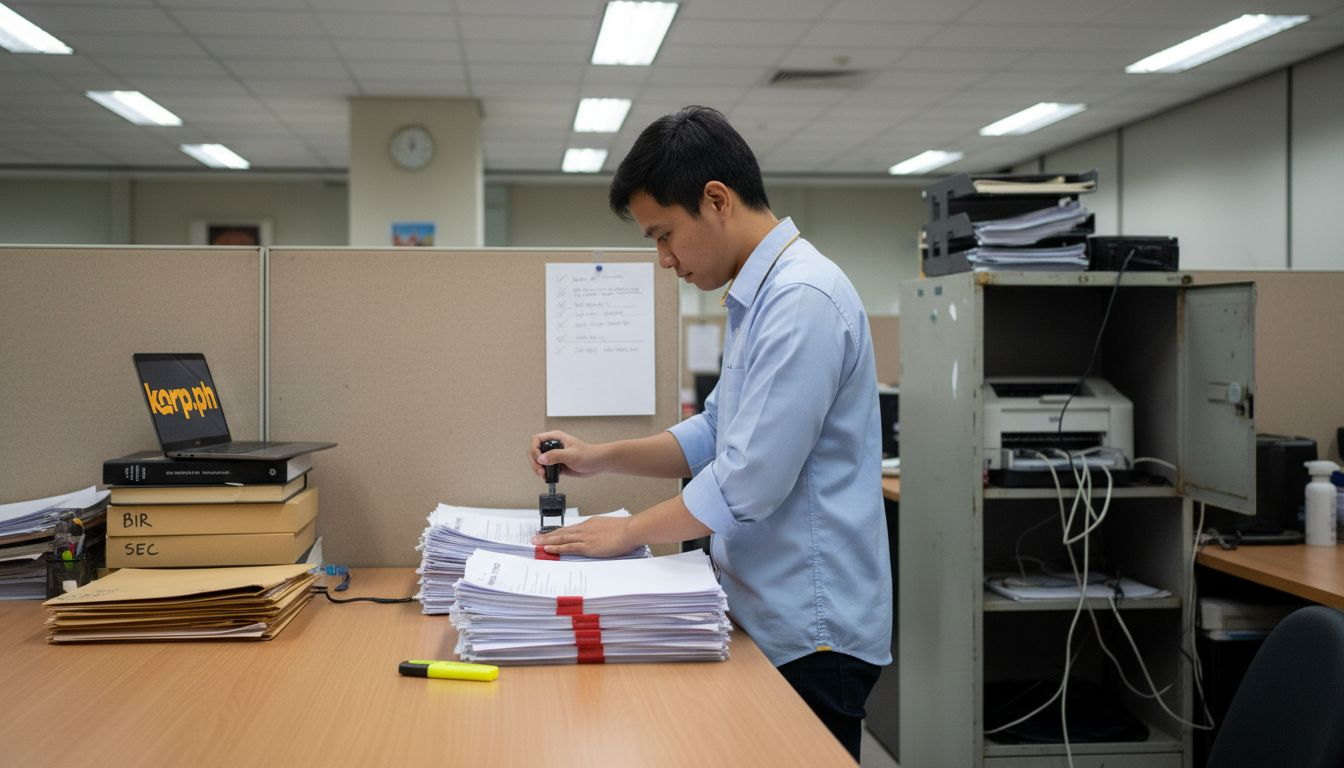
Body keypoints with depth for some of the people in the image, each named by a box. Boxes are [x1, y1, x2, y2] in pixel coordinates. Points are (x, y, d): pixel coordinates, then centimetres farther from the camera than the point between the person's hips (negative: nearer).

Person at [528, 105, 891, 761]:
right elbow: (716, 433, 20)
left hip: (809, 633, -9)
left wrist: (630, 532, -10)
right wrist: (601, 458, 9)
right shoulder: (758, 295, 12)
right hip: (771, 618, 9)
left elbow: (749, 483, -23)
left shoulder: (804, 300, -21)